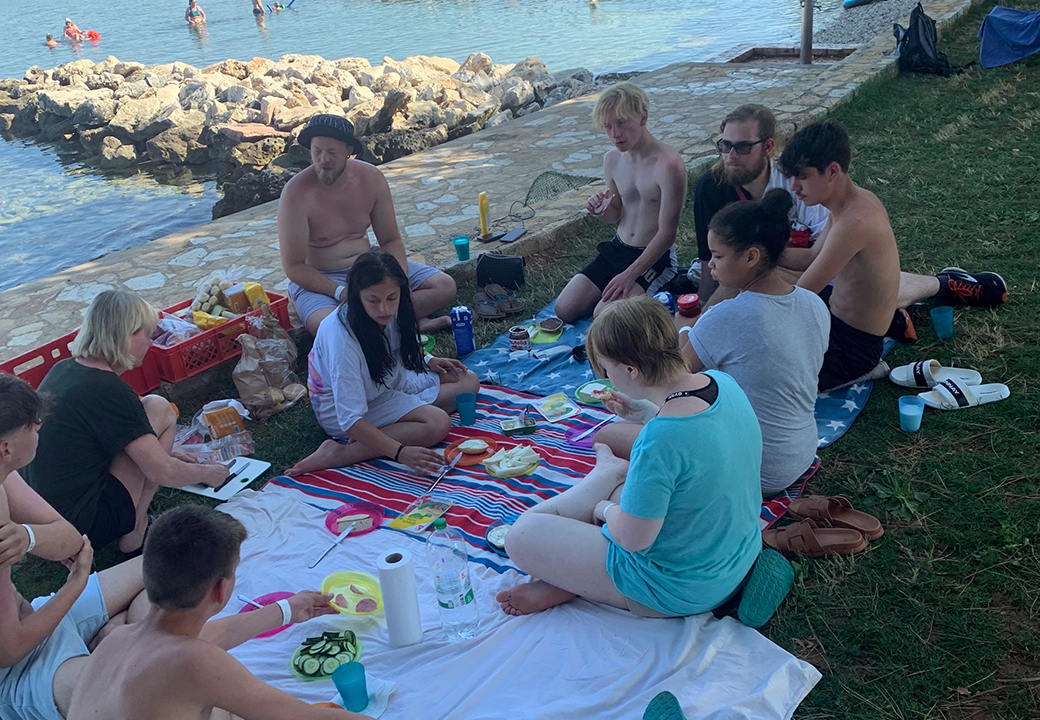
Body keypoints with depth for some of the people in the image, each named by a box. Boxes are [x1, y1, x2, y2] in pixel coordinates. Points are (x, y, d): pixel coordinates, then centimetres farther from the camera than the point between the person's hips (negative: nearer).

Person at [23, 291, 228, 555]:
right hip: (85, 528, -9)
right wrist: (206, 473, 1)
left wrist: (165, 451, 25)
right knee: (158, 409, -5)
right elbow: (162, 472, -18)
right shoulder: (107, 390, -19)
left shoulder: (62, 369, 6)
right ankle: (135, 532, 0)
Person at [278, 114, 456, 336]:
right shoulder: (296, 193, -18)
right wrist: (341, 293, -28)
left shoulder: (371, 178, -5)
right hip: (319, 281, -5)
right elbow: (293, 266, -16)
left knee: (445, 286, -9)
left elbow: (391, 240, 3)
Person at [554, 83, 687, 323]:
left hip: (655, 256, -7)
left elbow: (667, 233, -20)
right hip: (616, 249, 7)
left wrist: (629, 275, -23)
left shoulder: (667, 164, -21)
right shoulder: (612, 160, 1)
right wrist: (600, 211, -10)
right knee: (564, 310, -2)